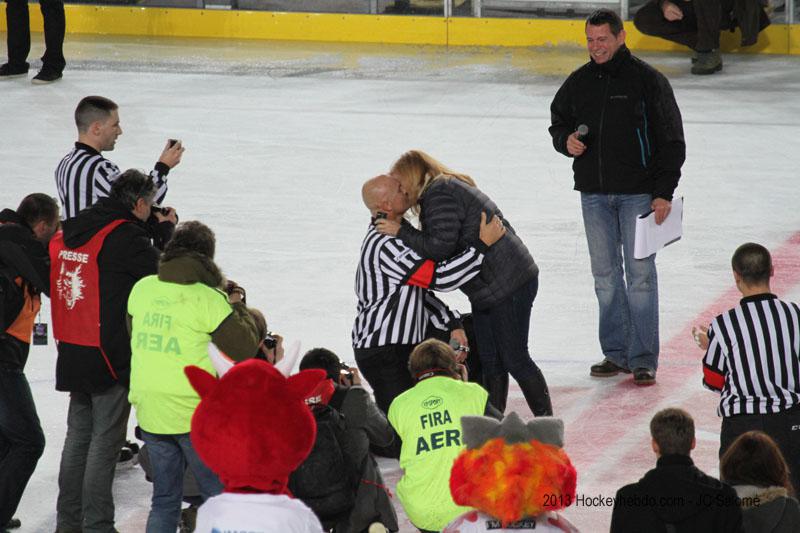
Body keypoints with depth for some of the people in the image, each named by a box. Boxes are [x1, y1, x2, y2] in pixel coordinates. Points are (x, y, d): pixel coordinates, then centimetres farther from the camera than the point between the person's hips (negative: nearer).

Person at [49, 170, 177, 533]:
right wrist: (167, 229, 8)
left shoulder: (70, 232, 7)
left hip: (73, 353, 7)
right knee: (105, 441, -2)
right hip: (111, 357, -7)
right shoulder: (126, 237, -16)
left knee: (78, 435, 15)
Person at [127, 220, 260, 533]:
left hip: (149, 413, 5)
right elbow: (245, 348, -10)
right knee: (218, 495, 6)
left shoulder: (142, 289, 2)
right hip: (194, 413, -5)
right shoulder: (209, 299, -14)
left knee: (164, 498, 15)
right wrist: (238, 309, 6)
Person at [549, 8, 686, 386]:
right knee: (605, 275, 7)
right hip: (594, 195, 5)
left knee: (640, 273, -4)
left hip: (637, 194, -4)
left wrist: (663, 192, -9)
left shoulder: (647, 81, -5)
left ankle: (644, 360, -1)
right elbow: (558, 124, 21)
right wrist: (566, 141, -4)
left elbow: (671, 140, -4)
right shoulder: (578, 83, 8)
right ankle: (616, 353, 15)